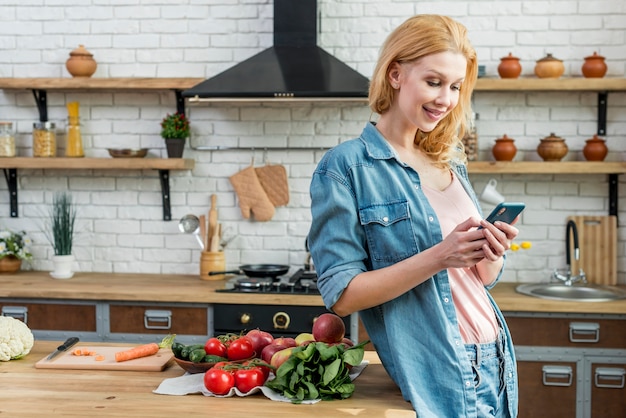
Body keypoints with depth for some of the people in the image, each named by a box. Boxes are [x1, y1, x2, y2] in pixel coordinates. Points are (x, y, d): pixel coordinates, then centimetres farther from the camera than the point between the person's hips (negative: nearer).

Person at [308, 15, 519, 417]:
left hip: (495, 365, 7)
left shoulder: (452, 164, 10)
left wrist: (492, 255, -8)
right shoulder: (345, 167, -10)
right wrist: (438, 257, -23)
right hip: (434, 379, -7)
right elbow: (342, 294, -15)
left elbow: (483, 278, 14)